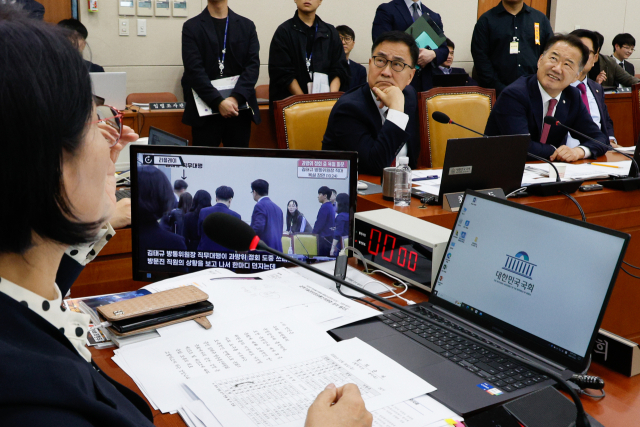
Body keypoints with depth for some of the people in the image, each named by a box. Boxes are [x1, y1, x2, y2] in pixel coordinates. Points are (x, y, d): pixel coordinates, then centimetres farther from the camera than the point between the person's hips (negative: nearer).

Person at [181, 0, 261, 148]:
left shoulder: (247, 26, 11)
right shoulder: (192, 27, 4)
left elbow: (253, 65, 0)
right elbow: (194, 69, -7)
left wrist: (236, 98, -16)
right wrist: (218, 102, -19)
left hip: (240, 109, 2)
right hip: (206, 111, -2)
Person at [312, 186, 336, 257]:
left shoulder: (324, 207, -13)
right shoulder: (331, 207, 15)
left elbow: (319, 224, -15)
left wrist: (313, 234, -2)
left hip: (324, 238, -9)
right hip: (330, 237, 9)